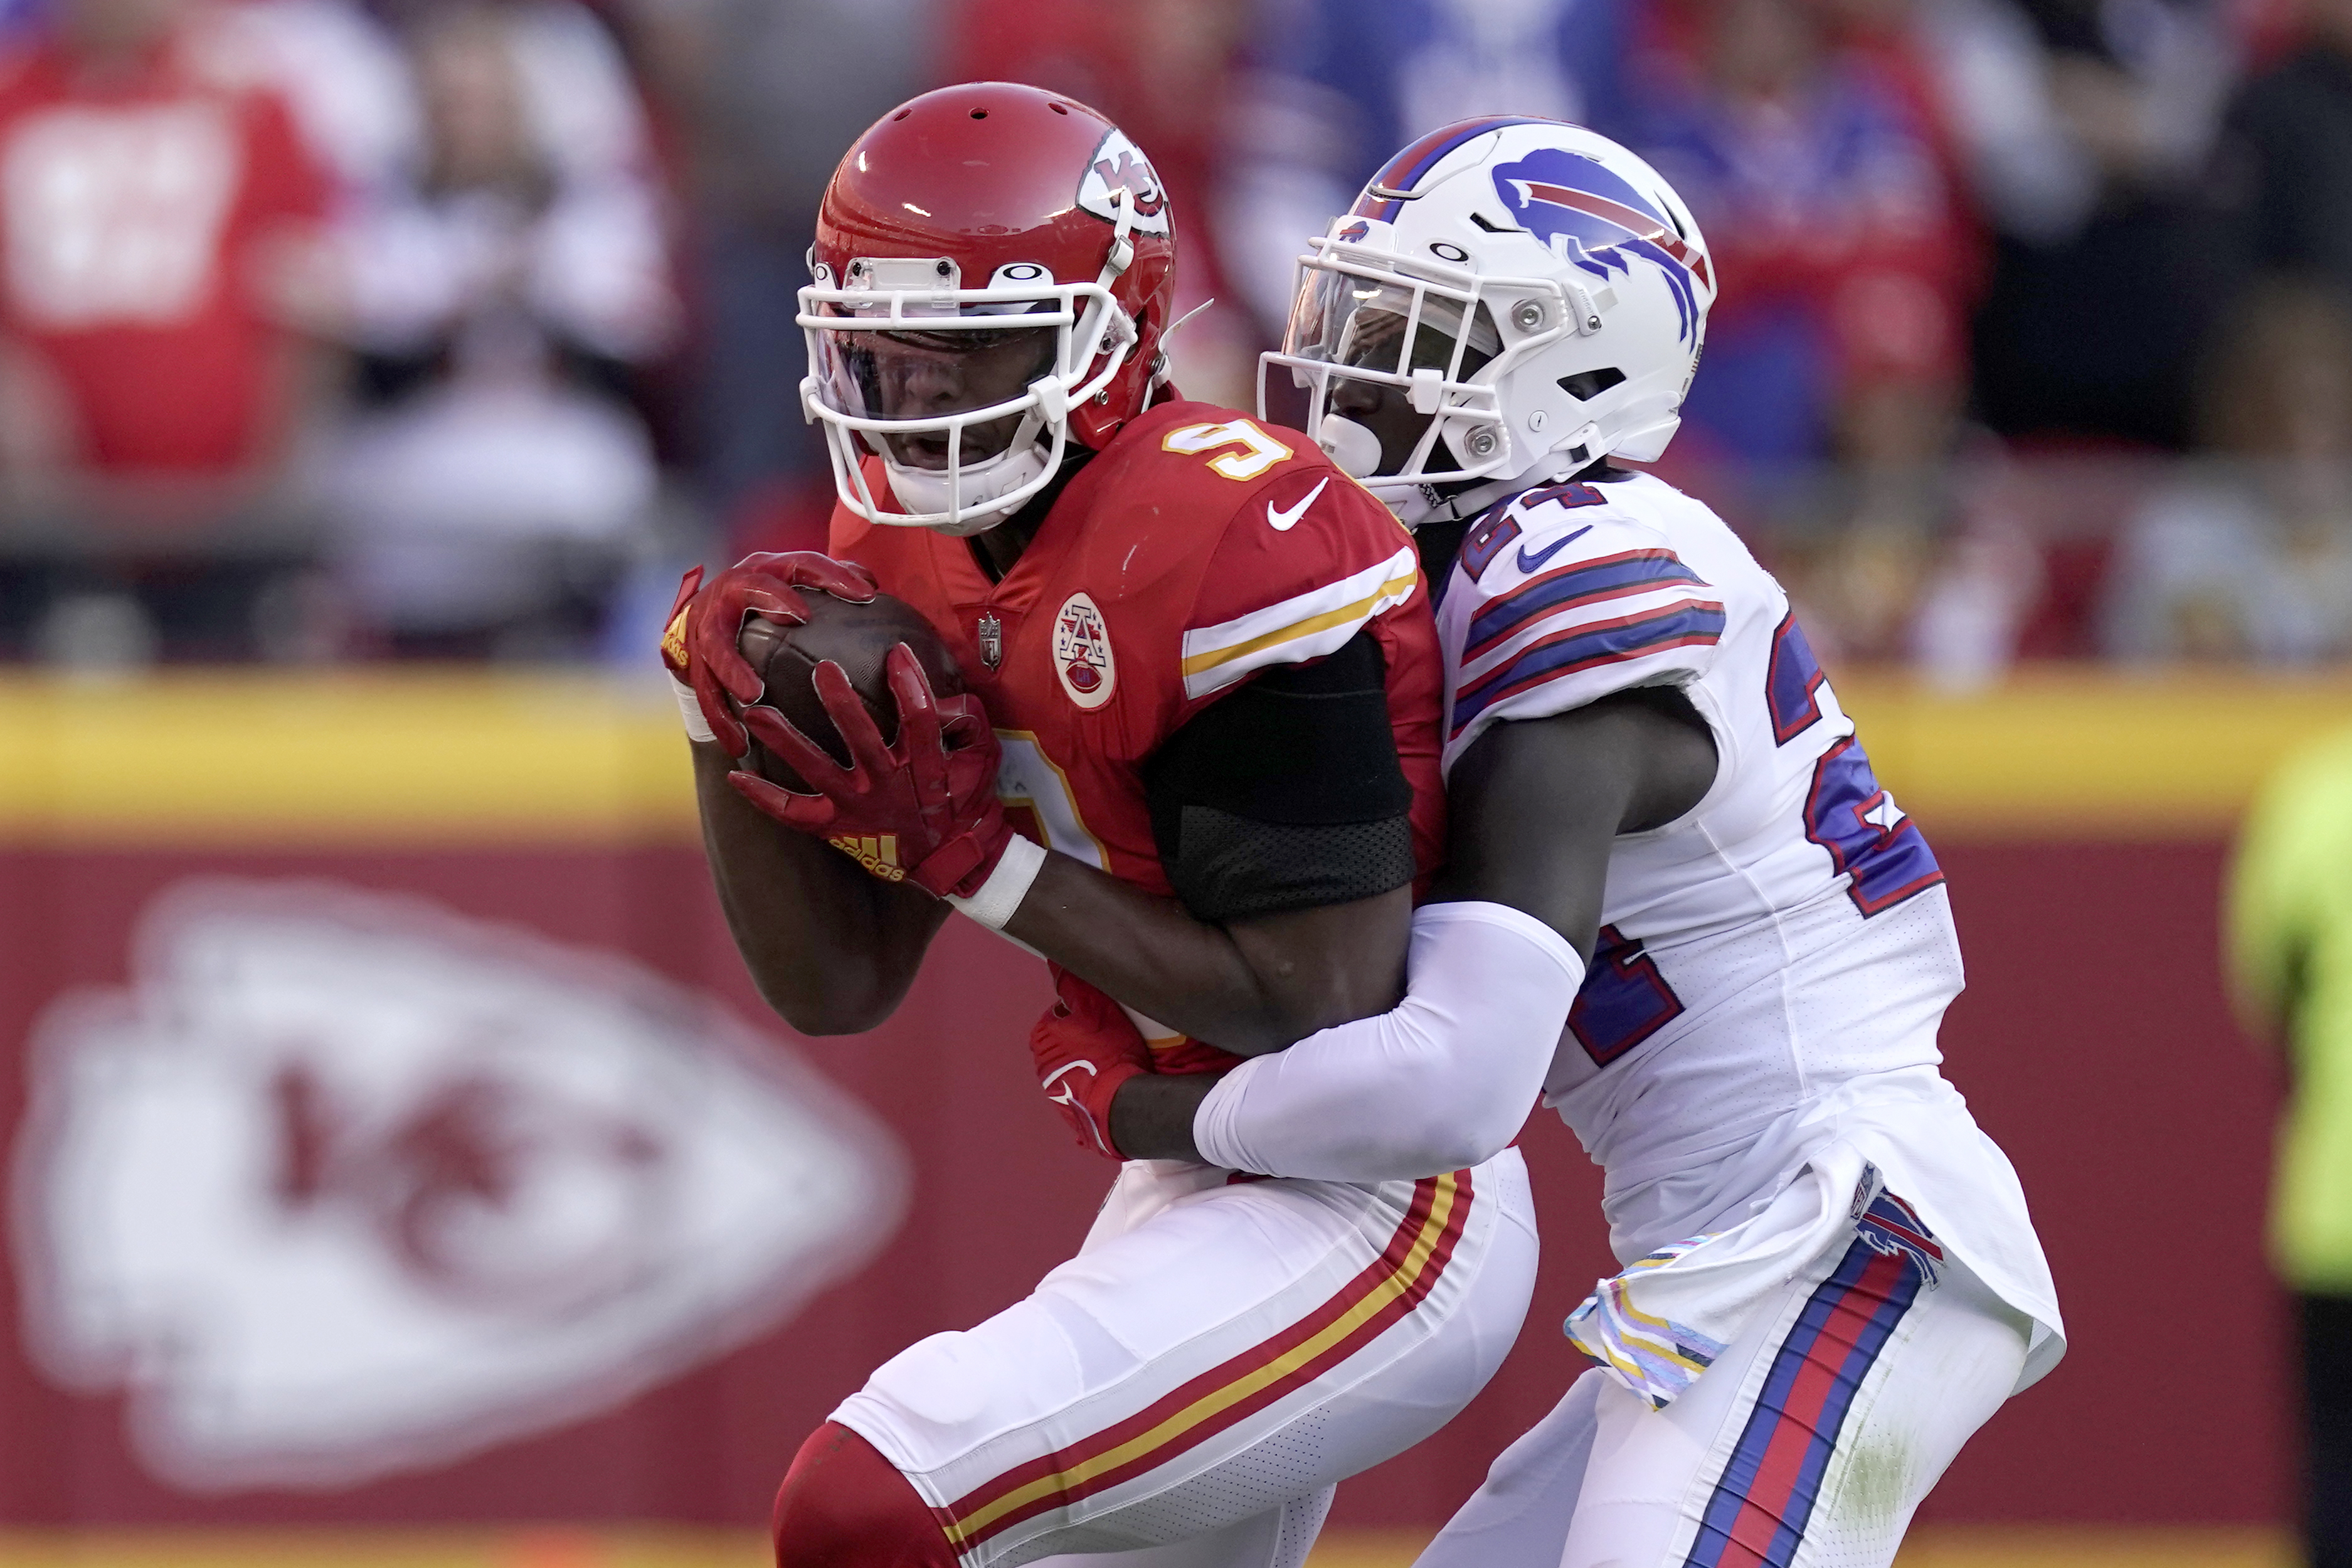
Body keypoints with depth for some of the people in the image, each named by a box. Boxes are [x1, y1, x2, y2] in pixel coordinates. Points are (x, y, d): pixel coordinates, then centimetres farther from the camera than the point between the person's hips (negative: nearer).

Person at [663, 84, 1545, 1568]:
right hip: (1191, 1205, 10)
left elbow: (1325, 1009, -23)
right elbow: (836, 989, 10)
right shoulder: (915, 550, 6)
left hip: (1372, 1221, -10)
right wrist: (730, 718, -6)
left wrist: (983, 856, -20)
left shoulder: (1233, 542, -22)